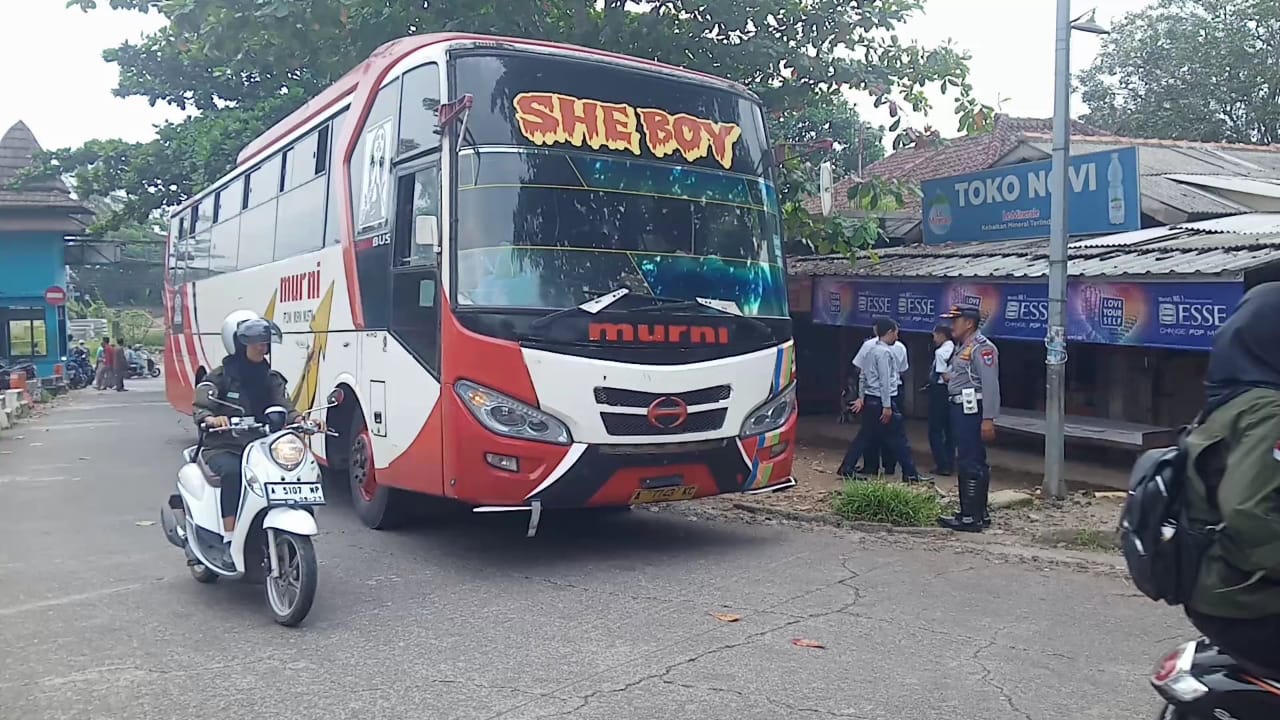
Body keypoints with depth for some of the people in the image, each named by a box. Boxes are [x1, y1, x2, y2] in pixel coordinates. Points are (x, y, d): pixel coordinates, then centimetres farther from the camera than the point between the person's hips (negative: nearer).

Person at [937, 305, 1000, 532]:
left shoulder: (982, 347, -13)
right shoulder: (963, 348, 19)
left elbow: (990, 384, -21)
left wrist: (988, 419, -25)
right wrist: (951, 377, 14)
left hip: (972, 411, -11)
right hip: (961, 410, 11)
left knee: (970, 463, -8)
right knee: (974, 463, 15)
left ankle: (971, 518, -4)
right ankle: (979, 514, 24)